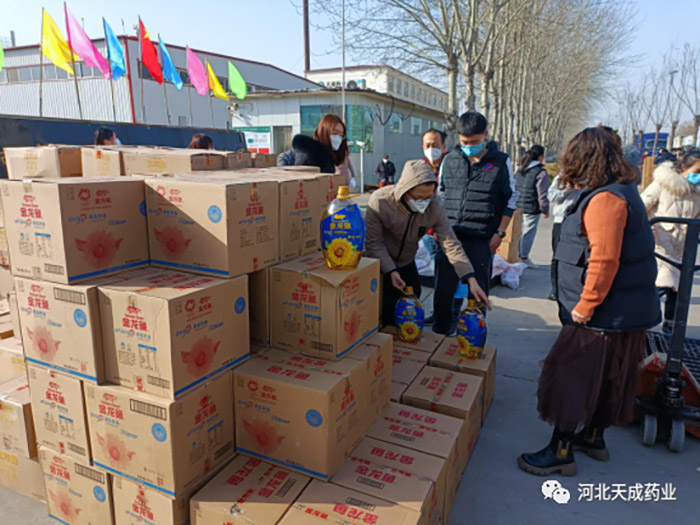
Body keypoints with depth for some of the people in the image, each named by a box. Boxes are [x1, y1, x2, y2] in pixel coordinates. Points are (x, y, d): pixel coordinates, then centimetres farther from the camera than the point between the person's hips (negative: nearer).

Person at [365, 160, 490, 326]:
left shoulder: (434, 207, -21)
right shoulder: (380, 201, -29)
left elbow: (451, 244, -23)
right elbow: (374, 242, -21)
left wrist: (471, 279, -31)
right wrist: (390, 271, -30)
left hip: (406, 262, 4)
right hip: (379, 263, -3)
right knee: (384, 310, -4)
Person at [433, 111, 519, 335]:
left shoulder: (500, 161, 1)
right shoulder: (449, 160, 8)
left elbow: (511, 198, 5)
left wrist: (500, 233, -1)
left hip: (482, 238, -2)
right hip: (450, 234, 2)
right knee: (443, 286, 4)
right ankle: (440, 332, 21)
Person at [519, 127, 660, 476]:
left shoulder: (605, 199, -21)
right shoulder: (621, 191, 12)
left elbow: (604, 259, -28)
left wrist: (584, 306, -20)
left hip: (605, 315, -10)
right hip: (625, 310, 10)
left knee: (573, 376, 0)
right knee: (605, 377, 21)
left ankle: (561, 452, 12)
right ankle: (593, 437, 37)